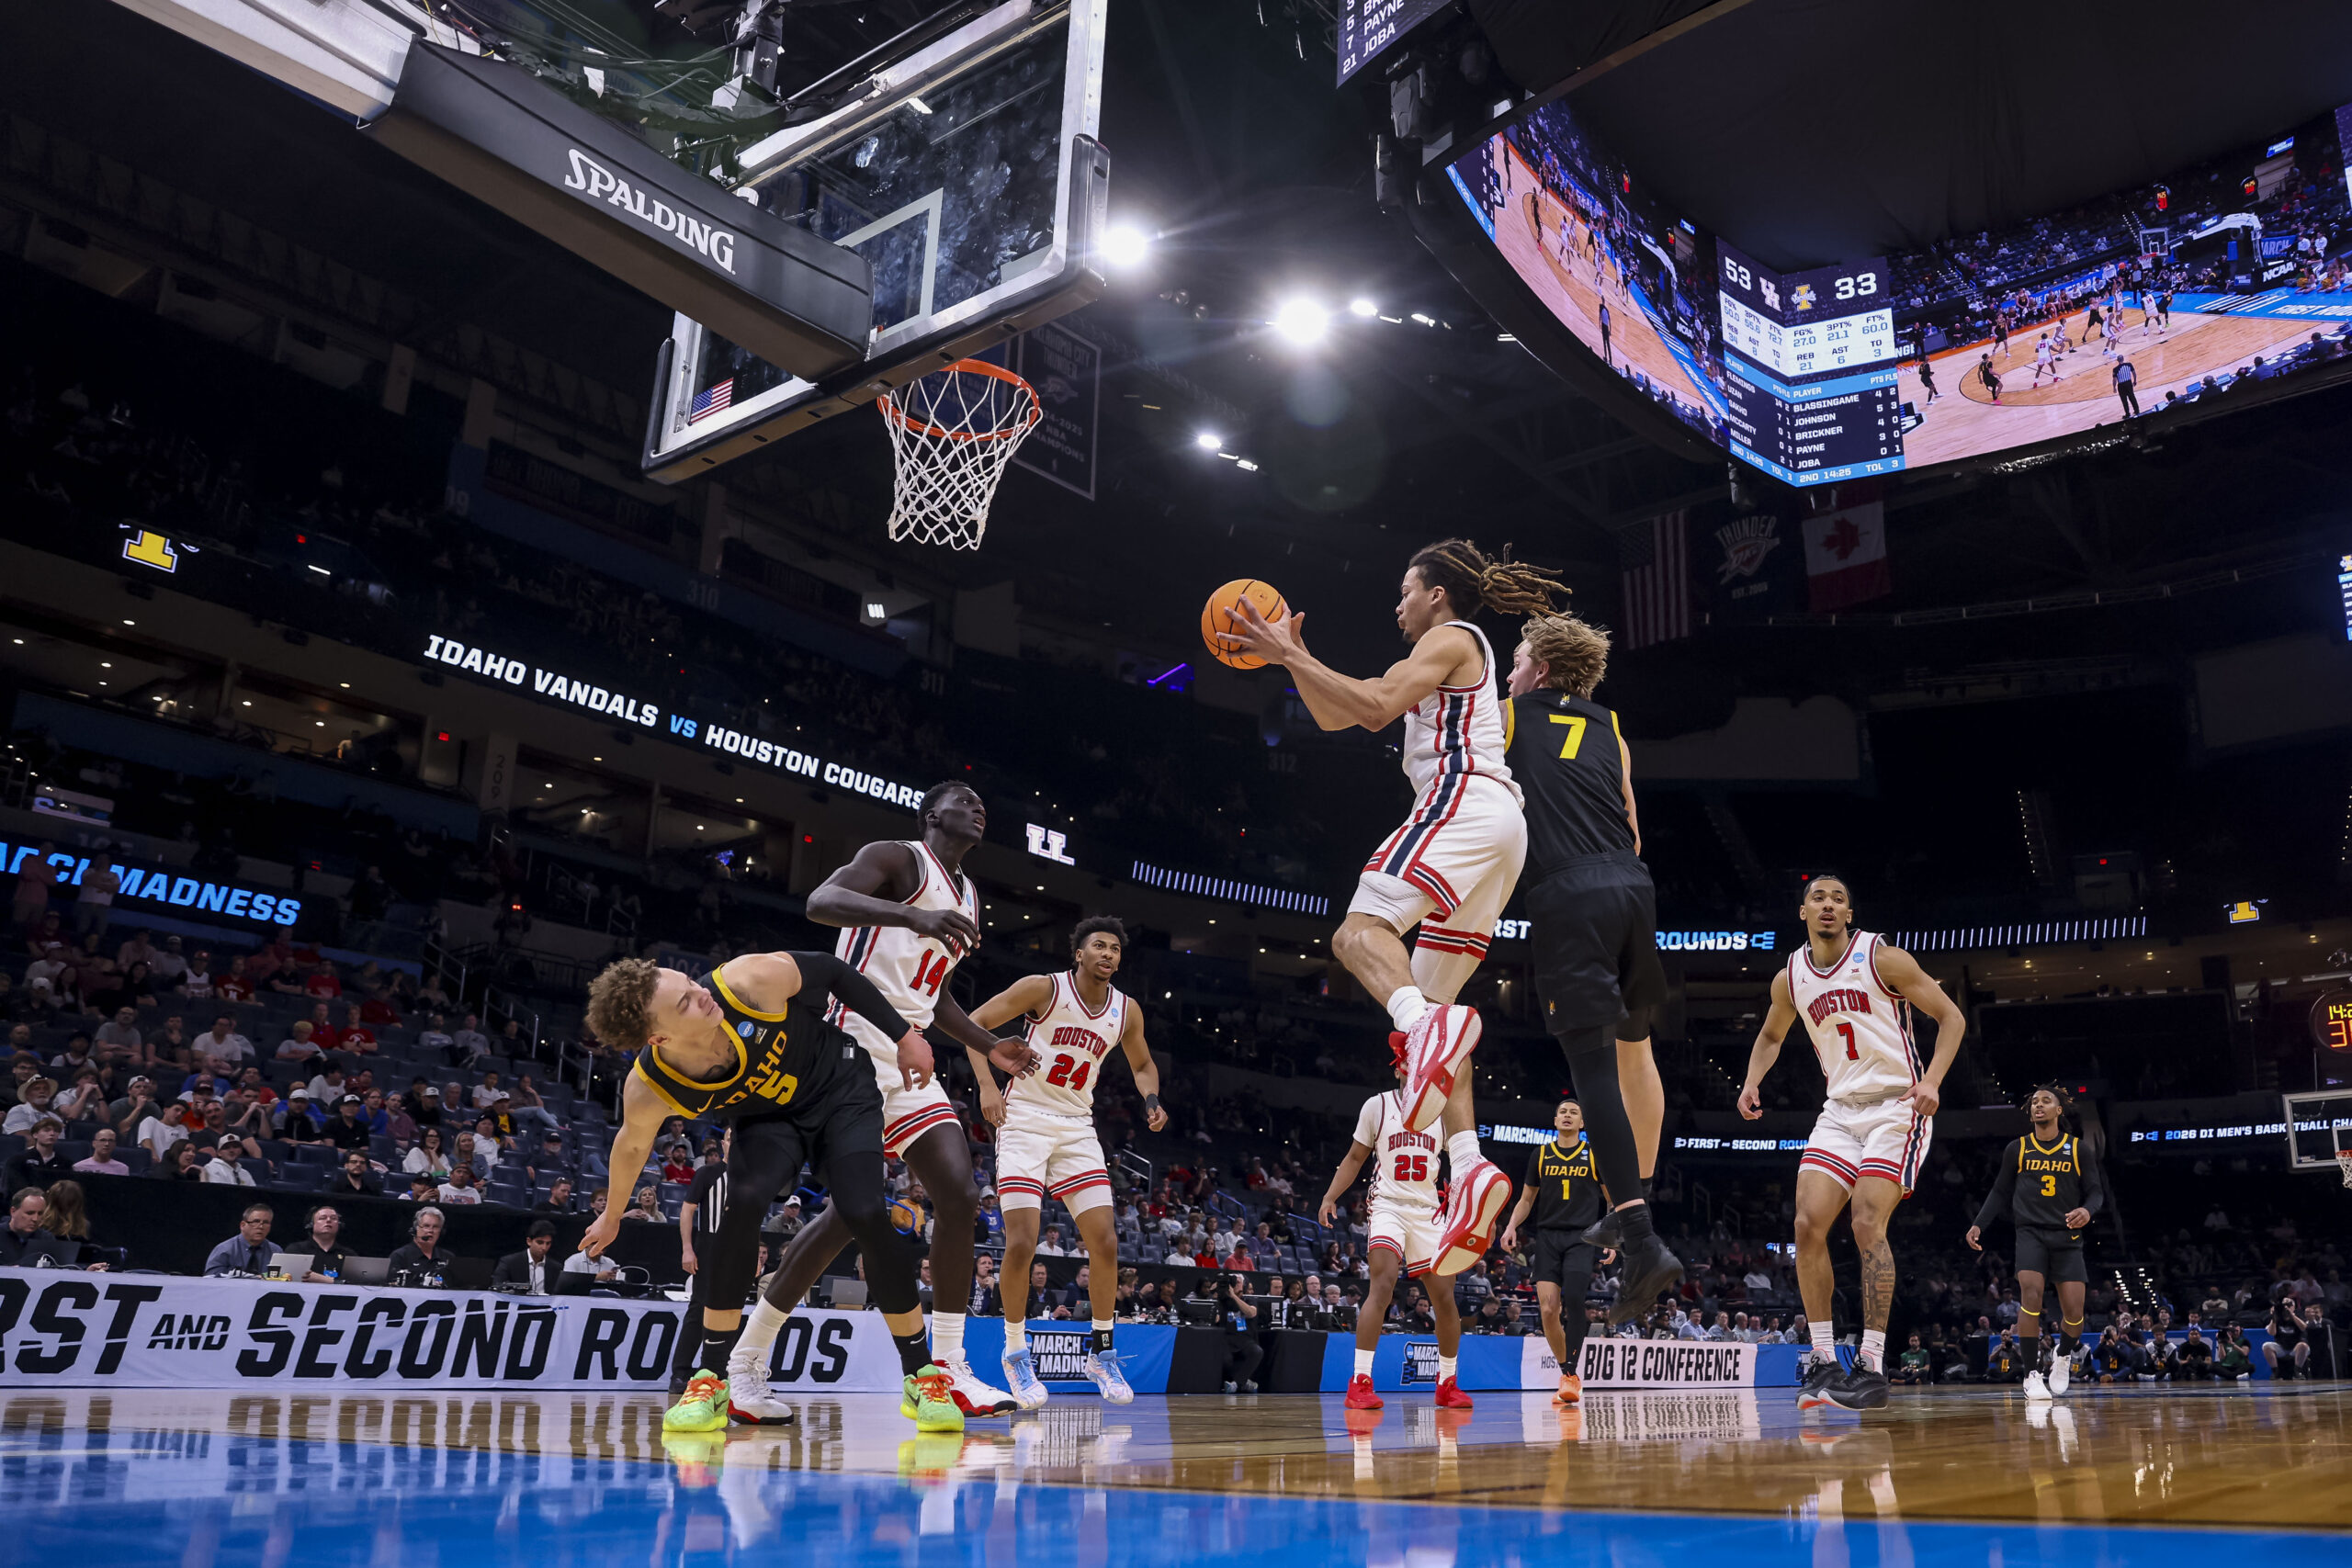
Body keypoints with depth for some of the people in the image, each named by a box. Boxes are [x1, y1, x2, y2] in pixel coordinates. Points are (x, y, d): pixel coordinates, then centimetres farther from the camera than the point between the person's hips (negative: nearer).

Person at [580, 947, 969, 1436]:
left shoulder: (751, 981, -36)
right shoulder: (648, 1092, -27)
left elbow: (830, 971, -16)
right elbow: (632, 1145, -2)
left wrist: (904, 1035, -10)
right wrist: (611, 1215, 15)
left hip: (842, 1091, -1)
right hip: (769, 1116, 1)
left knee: (866, 1214, -19)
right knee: (745, 1202, -28)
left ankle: (921, 1376, -2)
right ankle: (713, 1380, -11)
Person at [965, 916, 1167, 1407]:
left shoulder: (1127, 1011, 3)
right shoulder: (1043, 988, -10)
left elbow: (1142, 1063, 21)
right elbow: (974, 1023, -7)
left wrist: (1151, 1100, 0)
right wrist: (987, 1086, -18)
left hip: (1077, 1128, 4)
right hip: (1024, 1119, -4)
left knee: (1105, 1240, -4)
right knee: (1022, 1242, -12)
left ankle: (1101, 1350, 13)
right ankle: (1016, 1353, 7)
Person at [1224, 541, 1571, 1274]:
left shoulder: (1450, 638, 5)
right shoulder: (1459, 663, 34)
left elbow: (1376, 708, -13)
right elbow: (1333, 716, 31)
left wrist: (1290, 655, -8)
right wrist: (1292, 656, 22)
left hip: (1464, 802, -10)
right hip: (1499, 828, 10)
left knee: (1359, 931, -24)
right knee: (1432, 999, 4)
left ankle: (1428, 1023, -54)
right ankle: (1471, 1168, -7)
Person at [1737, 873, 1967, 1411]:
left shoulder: (1881, 958, -8)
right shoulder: (1789, 978, 6)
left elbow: (1950, 1016, -6)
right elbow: (1771, 1034, 25)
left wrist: (1931, 1080, -20)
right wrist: (1752, 1081, 6)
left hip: (1896, 1105, -5)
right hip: (1840, 1109, 5)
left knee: (1867, 1224, -18)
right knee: (1808, 1224, -8)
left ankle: (1872, 1366, -11)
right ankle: (1824, 1361, 1)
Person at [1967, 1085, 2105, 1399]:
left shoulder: (2078, 1148, 5)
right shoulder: (2017, 1149, 7)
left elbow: (2096, 1191, 5)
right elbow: (2000, 1193, 13)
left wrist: (2087, 1210, -17)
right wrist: (1979, 1224, 2)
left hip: (2067, 1235, 0)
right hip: (2031, 1232, 0)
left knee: (2073, 1308, -6)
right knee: (2031, 1290, -25)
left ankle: (2063, 1356, 29)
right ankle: (2033, 1374, -16)